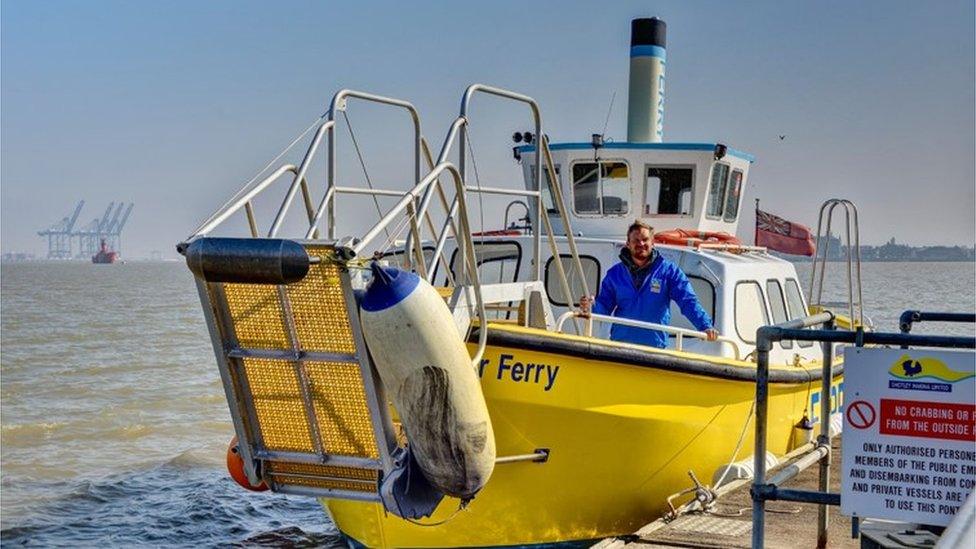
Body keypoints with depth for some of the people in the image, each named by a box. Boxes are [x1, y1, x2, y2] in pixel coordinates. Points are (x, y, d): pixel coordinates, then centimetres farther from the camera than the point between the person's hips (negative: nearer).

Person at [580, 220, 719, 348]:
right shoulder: (615, 274, 9)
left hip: (655, 348, -2)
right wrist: (591, 308, -15)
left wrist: (705, 326, -20)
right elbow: (604, 307, 9)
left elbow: (688, 301, -6)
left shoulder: (668, 271, 2)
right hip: (619, 346, 2)